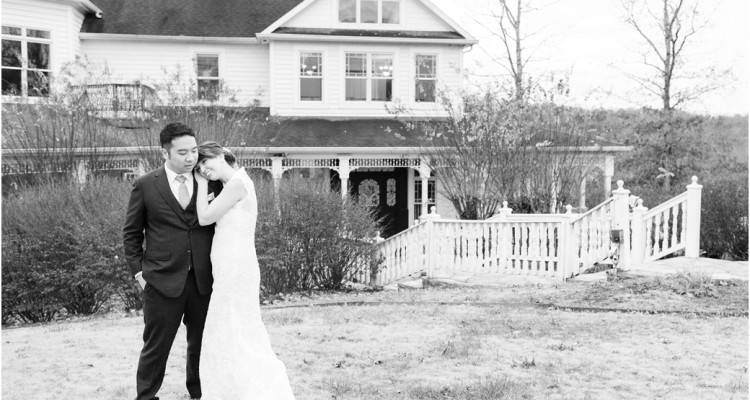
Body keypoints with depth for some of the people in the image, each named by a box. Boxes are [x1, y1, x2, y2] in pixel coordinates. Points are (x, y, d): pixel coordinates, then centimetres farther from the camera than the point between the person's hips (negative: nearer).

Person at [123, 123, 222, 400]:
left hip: (203, 281, 2)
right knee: (156, 346, 6)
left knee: (201, 343, 13)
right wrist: (139, 272, -1)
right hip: (163, 281, -2)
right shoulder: (145, 186, -2)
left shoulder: (210, 182, 3)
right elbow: (131, 233, 5)